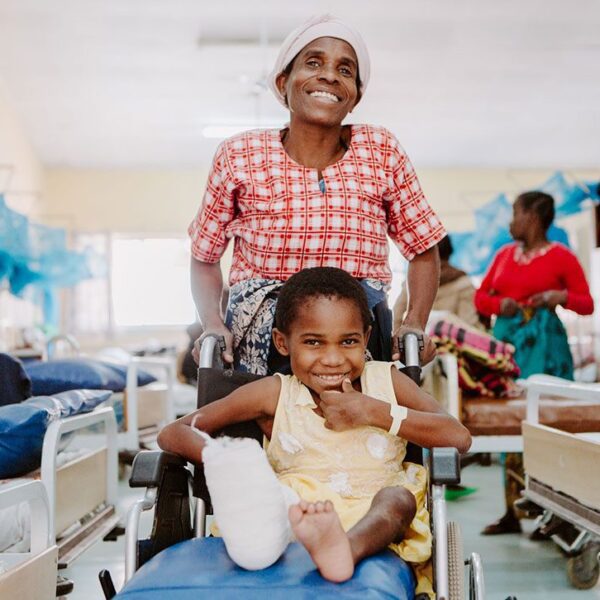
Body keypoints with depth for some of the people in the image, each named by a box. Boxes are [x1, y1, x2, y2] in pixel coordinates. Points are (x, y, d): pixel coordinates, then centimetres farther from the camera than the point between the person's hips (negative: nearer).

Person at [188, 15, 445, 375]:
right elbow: (205, 258, 12)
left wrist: (414, 325, -3)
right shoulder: (239, 156, 2)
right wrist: (213, 326, -5)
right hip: (257, 341, 0)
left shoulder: (382, 152, 5)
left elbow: (423, 250, 13)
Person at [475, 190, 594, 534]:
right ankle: (513, 512, 8)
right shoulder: (505, 254, 15)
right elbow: (480, 296, 18)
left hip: (543, 345, -5)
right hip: (506, 340, 5)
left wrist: (561, 297, -18)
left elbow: (588, 304, 1)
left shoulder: (561, 256, 0)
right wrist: (498, 304, -3)